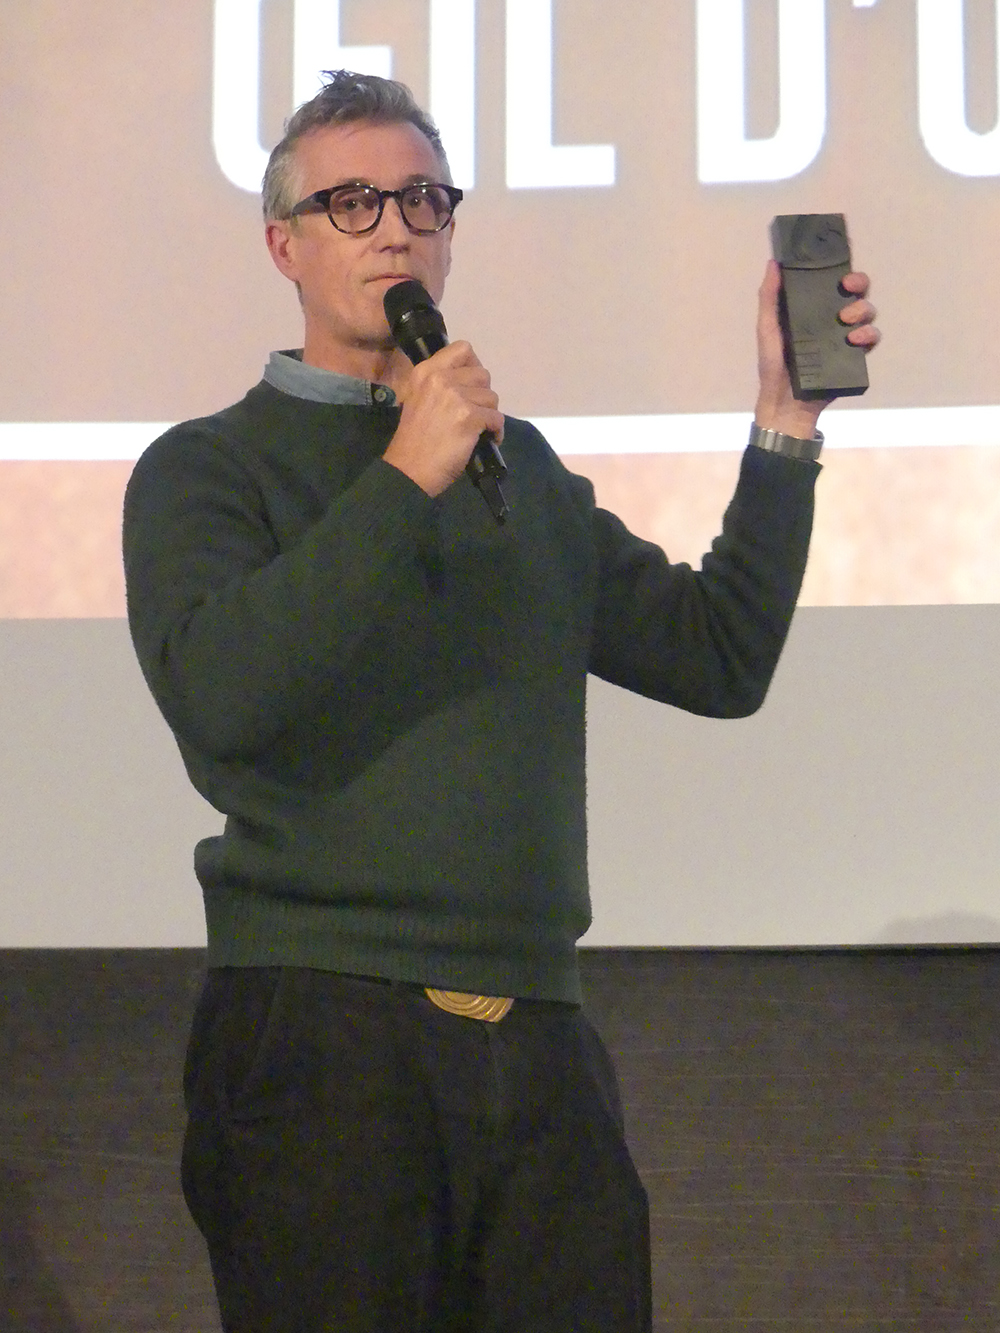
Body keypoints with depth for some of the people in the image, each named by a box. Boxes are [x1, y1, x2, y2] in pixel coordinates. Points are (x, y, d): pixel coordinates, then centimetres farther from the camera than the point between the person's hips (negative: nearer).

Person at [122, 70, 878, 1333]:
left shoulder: (519, 464, 19)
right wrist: (405, 481, -14)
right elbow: (216, 693, -16)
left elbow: (718, 658, 16)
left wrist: (784, 423, 11)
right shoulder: (208, 467, 3)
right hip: (321, 1027, -4)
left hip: (538, 1039, 5)